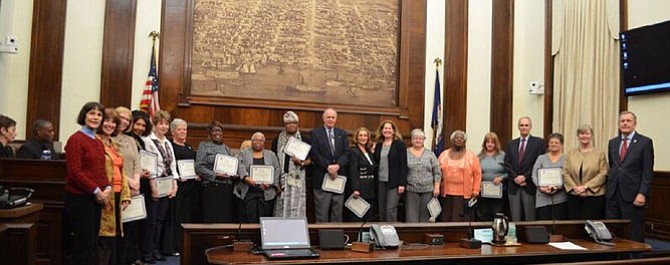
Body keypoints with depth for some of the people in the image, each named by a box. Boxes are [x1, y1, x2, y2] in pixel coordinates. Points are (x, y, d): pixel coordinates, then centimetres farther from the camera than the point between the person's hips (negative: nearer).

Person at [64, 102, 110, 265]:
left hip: (96, 198, 8)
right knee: (85, 244, -3)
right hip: (79, 198, -8)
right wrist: (96, 190, -15)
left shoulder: (98, 142, 14)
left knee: (91, 243, 12)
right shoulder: (76, 139, -10)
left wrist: (107, 188, 0)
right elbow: (75, 172, -16)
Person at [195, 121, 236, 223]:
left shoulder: (226, 147, 20)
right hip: (212, 188, -5)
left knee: (227, 218, 3)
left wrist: (234, 174, 1)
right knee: (213, 220, -6)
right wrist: (216, 175, -14)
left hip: (228, 188, 5)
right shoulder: (204, 145, 4)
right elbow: (199, 167, -6)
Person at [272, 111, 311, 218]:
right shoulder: (277, 140, 9)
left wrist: (302, 163, -12)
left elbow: (310, 160, 9)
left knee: (296, 207, -6)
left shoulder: (304, 140, 7)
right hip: (281, 179, 1)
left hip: (297, 179, -1)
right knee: (281, 208, -2)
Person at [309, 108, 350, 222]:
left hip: (339, 176, 3)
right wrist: (328, 167, -15)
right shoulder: (315, 133, 4)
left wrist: (338, 165, -13)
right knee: (322, 214, -1)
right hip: (321, 177, -3)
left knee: (337, 213, 6)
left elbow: (346, 153, 4)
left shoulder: (342, 134, 15)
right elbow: (314, 154, -6)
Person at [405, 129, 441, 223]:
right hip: (411, 190, -1)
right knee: (411, 218, -5)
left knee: (425, 218, 4)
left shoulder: (430, 154, 9)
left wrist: (436, 187, -1)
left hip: (428, 190, 1)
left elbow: (437, 173, 8)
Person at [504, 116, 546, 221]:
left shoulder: (539, 142, 4)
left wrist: (525, 177, -12)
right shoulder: (511, 144, 15)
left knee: (530, 219, -1)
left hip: (530, 186, -3)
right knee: (515, 219, 5)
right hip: (514, 186, 3)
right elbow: (507, 164, 7)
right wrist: (515, 177, -8)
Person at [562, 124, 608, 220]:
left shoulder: (600, 153, 5)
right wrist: (575, 188, -10)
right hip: (574, 196, 2)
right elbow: (565, 173, 5)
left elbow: (603, 174, -4)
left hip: (594, 195, -2)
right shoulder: (570, 154, 12)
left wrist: (586, 186, -13)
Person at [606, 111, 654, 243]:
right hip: (612, 193, 5)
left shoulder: (645, 142, -3)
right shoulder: (613, 142, 13)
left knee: (634, 232, 3)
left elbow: (648, 171, -7)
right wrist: (608, 187, 10)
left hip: (632, 194, -4)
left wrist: (642, 193, -14)